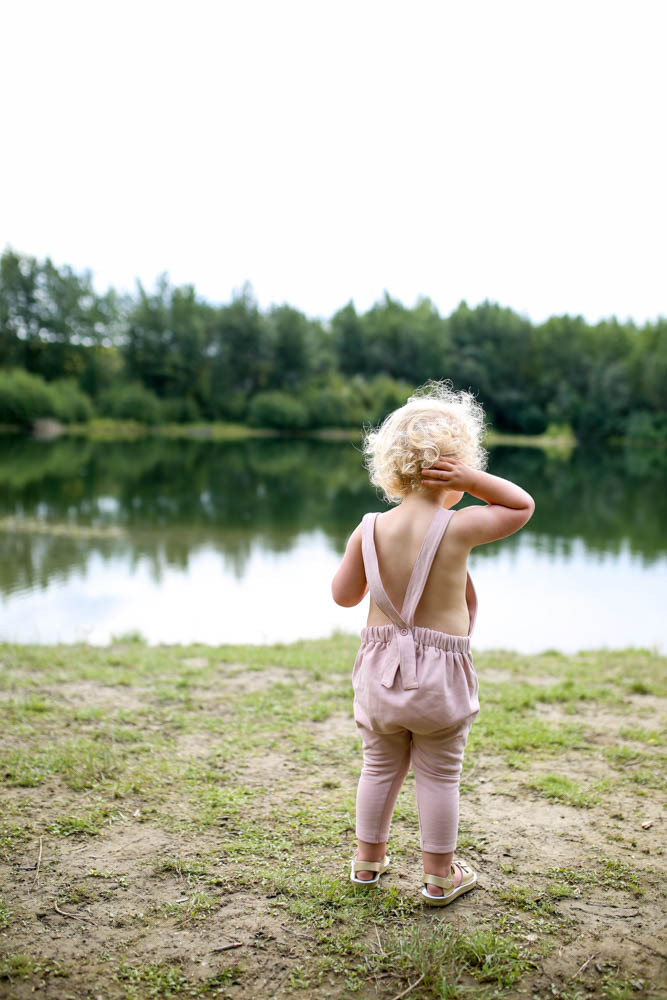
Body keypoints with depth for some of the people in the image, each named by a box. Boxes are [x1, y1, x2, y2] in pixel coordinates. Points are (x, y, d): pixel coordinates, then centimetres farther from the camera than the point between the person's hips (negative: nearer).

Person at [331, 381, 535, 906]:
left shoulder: (370, 530, -8)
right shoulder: (460, 528, -17)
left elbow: (344, 595, 3)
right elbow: (523, 505, -1)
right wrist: (473, 479, -11)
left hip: (382, 671, 3)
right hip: (440, 674, -3)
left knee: (381, 766, 20)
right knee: (440, 775, 13)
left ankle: (368, 859, 36)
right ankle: (440, 876, 26)